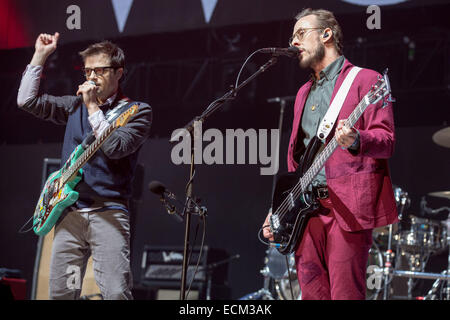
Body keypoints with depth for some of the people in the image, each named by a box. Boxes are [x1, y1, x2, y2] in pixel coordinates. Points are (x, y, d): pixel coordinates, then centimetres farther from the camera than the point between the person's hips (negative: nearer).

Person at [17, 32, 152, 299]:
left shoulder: (137, 111, 3)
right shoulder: (76, 105, 18)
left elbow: (115, 147, -14)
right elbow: (27, 100, 15)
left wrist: (93, 108, -9)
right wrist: (41, 56, 13)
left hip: (109, 211, -5)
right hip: (69, 211, 5)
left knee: (116, 293, -18)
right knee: (60, 293, 3)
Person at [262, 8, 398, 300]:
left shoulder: (365, 80, 1)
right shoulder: (304, 93, 24)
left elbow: (386, 140, -9)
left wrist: (356, 141, -30)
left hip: (348, 207, -7)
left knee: (345, 295, -9)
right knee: (312, 294, 4)